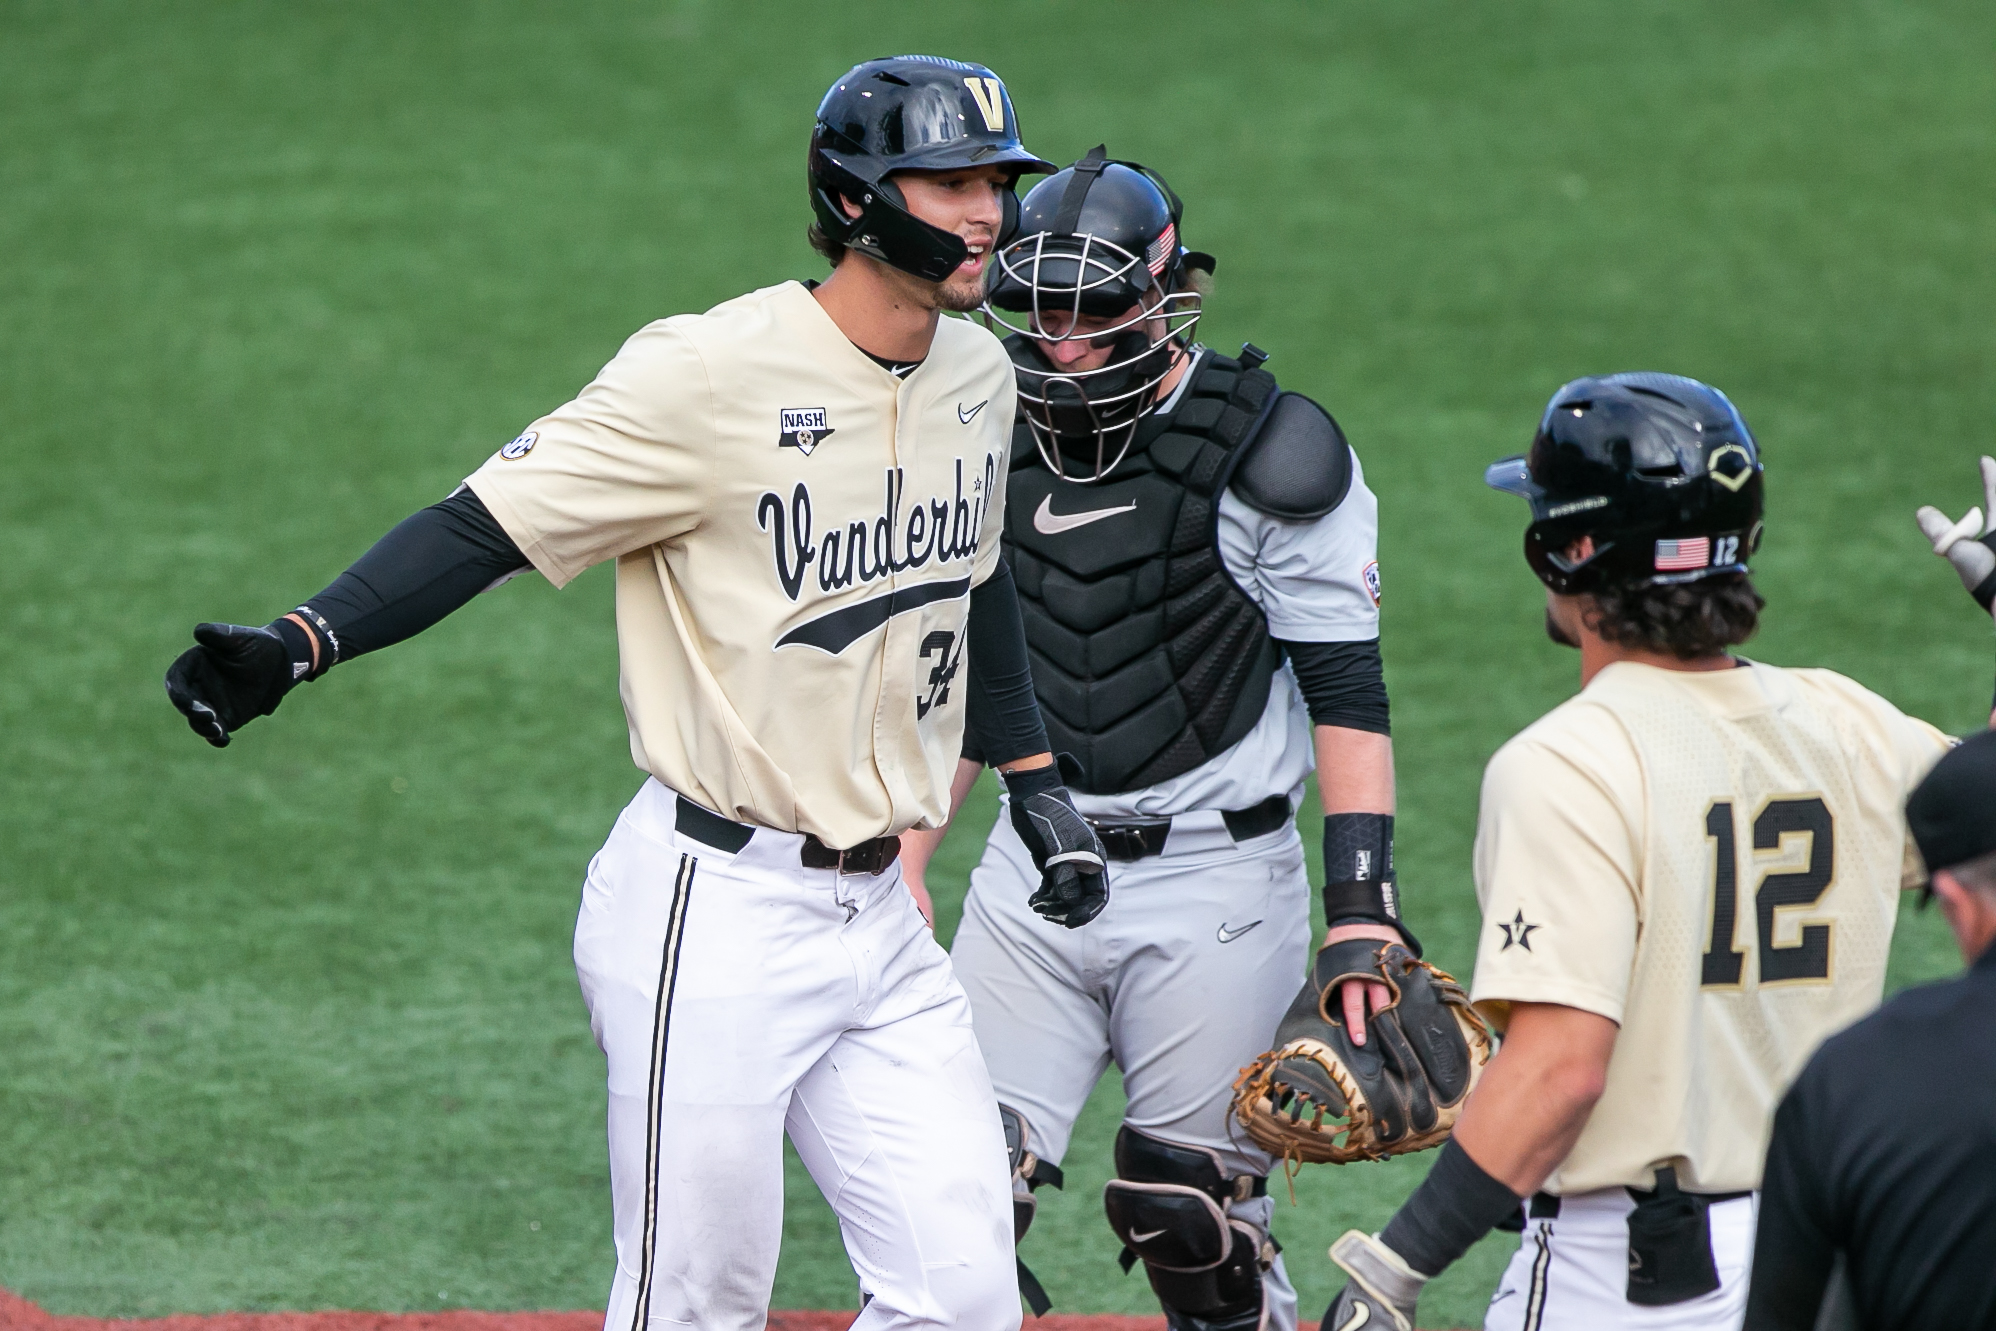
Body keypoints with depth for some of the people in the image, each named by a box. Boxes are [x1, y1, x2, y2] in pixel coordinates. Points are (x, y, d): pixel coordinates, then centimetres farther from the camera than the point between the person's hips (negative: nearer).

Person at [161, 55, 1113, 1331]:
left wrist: (1034, 774, 24)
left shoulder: (978, 376, 8)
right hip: (716, 918, -7)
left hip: (878, 921, 7)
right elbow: (489, 522, -18)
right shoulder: (713, 375, -16)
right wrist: (298, 646, -31)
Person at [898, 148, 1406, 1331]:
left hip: (1213, 883, -4)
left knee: (1190, 1219, -2)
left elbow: (1346, 693, -8)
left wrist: (1362, 902, -16)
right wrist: (899, 875, 14)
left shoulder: (1265, 455, -8)